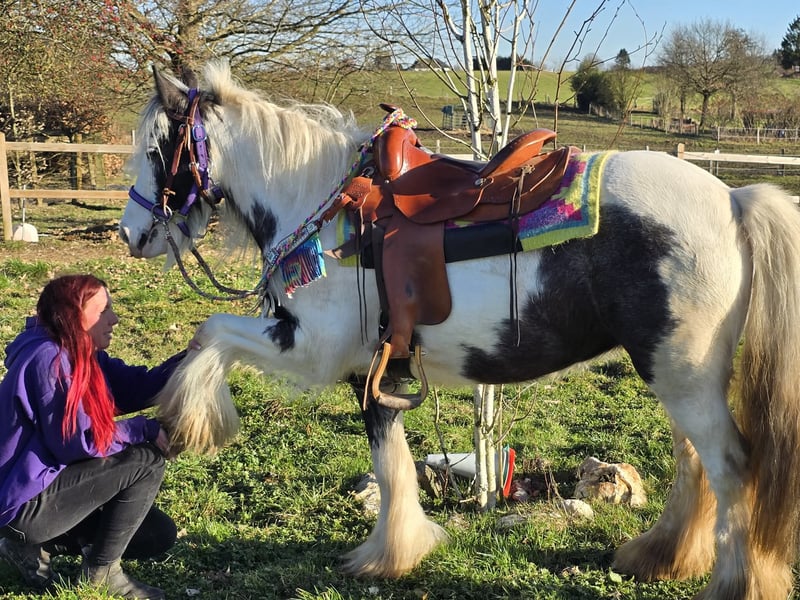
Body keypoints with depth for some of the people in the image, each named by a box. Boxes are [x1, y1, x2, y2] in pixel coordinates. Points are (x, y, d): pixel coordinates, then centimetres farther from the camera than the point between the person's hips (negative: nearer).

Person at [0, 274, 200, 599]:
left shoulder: (80, 352, 4)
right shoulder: (49, 359, -24)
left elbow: (135, 388, 1)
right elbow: (76, 443, -23)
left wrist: (187, 359, -13)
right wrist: (143, 429, -14)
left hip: (51, 481, 10)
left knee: (160, 535, 10)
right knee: (148, 458, -16)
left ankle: (35, 544, 14)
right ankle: (101, 569, -1)